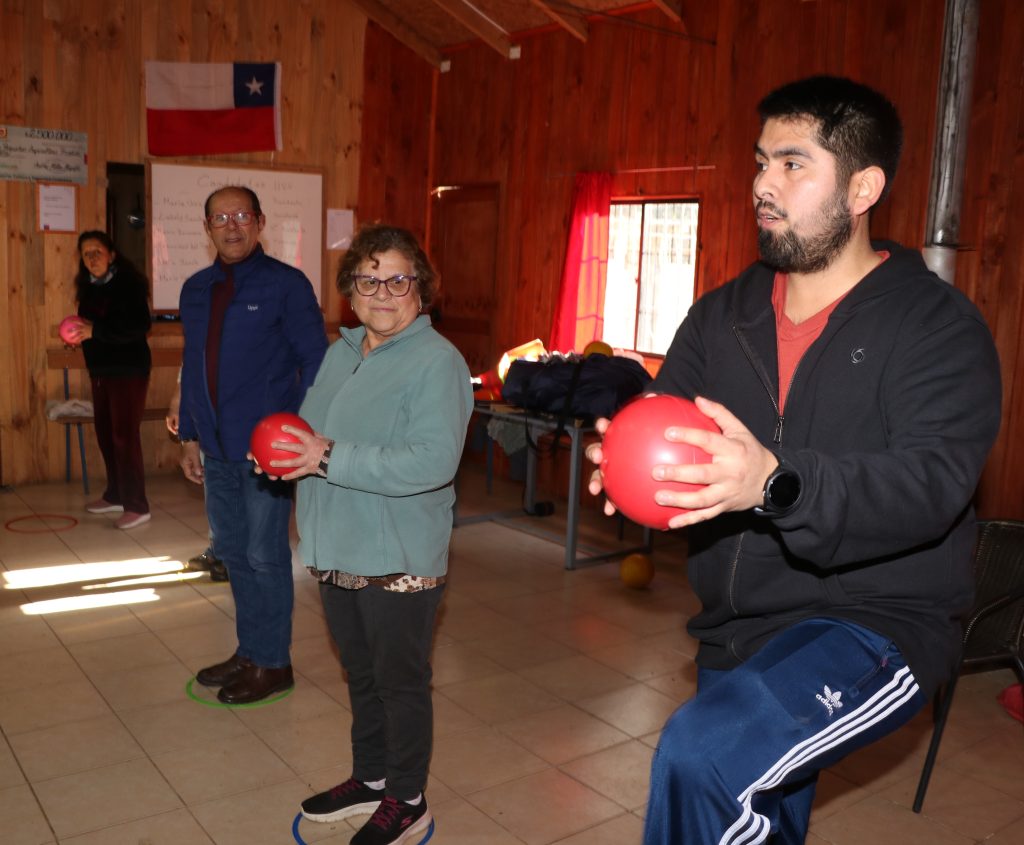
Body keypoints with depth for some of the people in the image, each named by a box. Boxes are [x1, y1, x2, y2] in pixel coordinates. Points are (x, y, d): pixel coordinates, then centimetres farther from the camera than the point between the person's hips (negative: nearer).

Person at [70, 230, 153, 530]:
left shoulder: (129, 284, -13)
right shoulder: (90, 288, 11)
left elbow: (138, 327, -22)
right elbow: (89, 324, 19)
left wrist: (95, 331, -23)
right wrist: (80, 332, -3)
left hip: (129, 370, -8)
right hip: (100, 370, 8)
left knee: (125, 436, -8)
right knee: (105, 434, 12)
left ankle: (137, 506, -3)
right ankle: (115, 495, 25)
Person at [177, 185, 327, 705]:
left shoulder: (286, 285, -7)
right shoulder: (196, 290, 11)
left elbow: (314, 363, -8)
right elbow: (192, 367, 16)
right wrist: (189, 436, 14)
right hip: (218, 449, 6)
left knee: (265, 556, 2)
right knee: (232, 552, 15)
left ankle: (272, 663, 17)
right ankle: (249, 652, 31)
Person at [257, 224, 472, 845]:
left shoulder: (438, 361, -17)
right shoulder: (340, 353, 9)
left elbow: (433, 462, -28)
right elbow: (312, 429, 19)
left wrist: (332, 458, -28)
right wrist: (286, 449, -5)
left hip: (400, 560, -8)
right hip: (339, 551, 8)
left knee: (401, 683, 10)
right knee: (362, 676, 23)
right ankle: (371, 779, 44)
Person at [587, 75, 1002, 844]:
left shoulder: (939, 326, -11)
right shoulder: (722, 316, 6)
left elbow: (933, 483, -24)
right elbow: (662, 429, 2)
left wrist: (775, 485, -41)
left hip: (873, 623, -6)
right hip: (737, 629, 6)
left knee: (703, 755, -29)